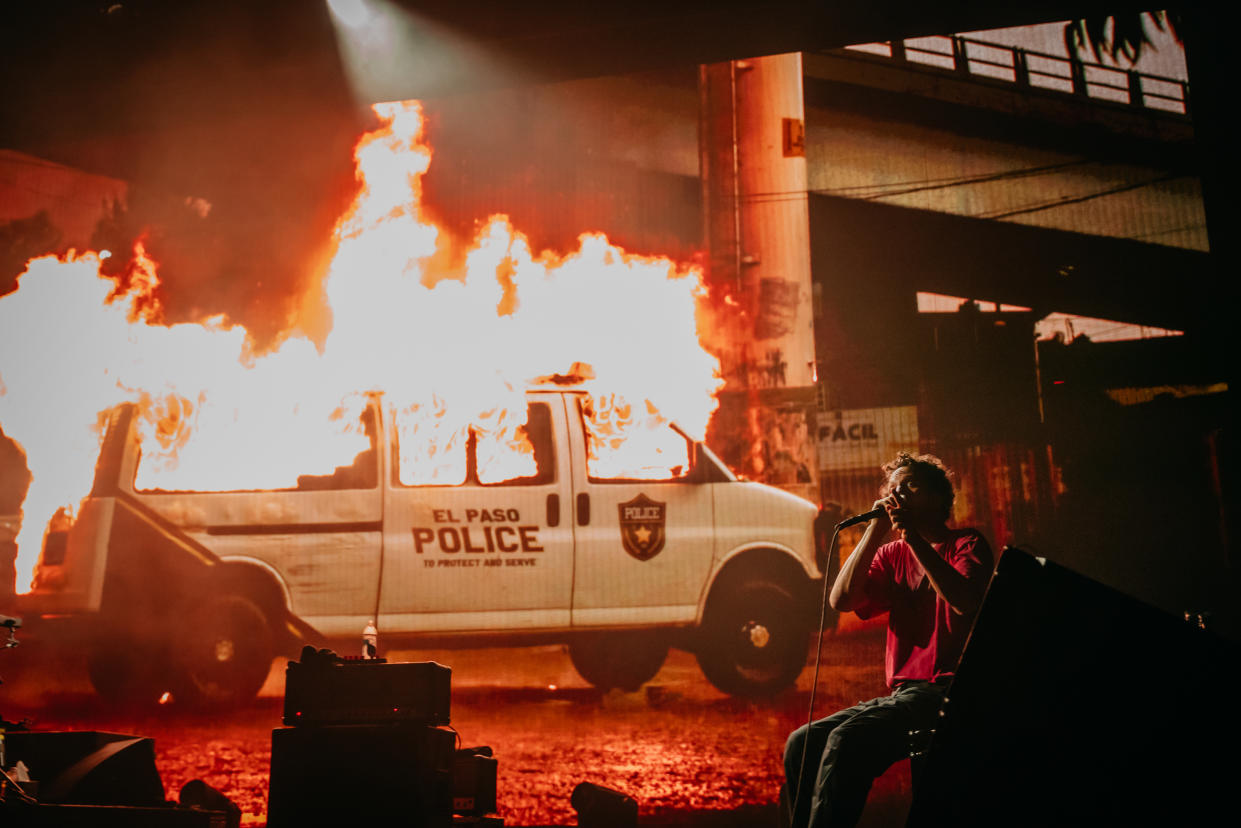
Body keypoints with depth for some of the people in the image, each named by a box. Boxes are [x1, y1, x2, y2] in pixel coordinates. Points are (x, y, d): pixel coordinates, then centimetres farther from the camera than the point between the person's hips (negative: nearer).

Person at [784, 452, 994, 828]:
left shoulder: (967, 543, 4)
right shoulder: (892, 555, 19)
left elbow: (966, 602, -18)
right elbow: (841, 600, 2)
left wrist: (914, 536, -17)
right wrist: (876, 530, -1)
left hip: (947, 692, -6)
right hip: (903, 694, 6)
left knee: (846, 740, -29)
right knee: (802, 744, -13)